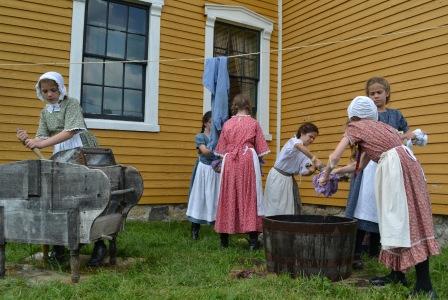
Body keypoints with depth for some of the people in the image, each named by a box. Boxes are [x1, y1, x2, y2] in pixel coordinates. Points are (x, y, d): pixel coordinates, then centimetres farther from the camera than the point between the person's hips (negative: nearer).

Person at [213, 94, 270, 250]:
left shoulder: (227, 124, 9)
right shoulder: (254, 123, 4)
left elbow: (222, 149, 11)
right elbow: (260, 149, 4)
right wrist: (257, 161, 17)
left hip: (229, 162, 2)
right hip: (248, 160, -2)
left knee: (228, 198, 7)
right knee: (249, 197, 1)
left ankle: (224, 240, 11)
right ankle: (253, 240, -1)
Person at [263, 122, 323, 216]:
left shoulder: (305, 153, 6)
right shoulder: (293, 141, -15)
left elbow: (303, 172, -3)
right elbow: (299, 146, -42)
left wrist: (311, 170, -24)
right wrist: (314, 158, -50)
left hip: (289, 179, 8)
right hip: (278, 177, -8)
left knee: (291, 208, 8)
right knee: (276, 209, -5)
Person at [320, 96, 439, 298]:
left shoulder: (355, 127, 8)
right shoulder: (379, 126, 29)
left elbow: (334, 158, 9)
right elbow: (362, 164, 34)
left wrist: (325, 175, 27)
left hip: (395, 166, -8)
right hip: (407, 163, 8)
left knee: (403, 220, -7)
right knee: (399, 219, 11)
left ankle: (424, 285, -7)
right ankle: (397, 274, 19)